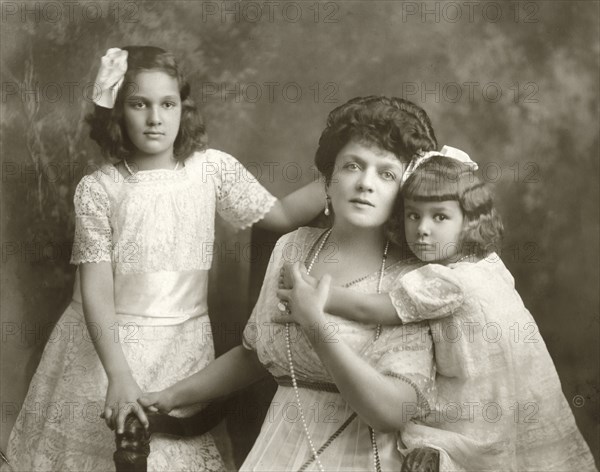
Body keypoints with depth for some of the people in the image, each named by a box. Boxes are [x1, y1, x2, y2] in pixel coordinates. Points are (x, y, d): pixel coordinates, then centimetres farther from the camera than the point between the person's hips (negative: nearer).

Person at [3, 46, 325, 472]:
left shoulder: (212, 168, -2)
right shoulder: (97, 189, -8)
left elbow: (282, 216, 0)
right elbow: (95, 290, -13)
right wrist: (119, 373, -23)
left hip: (183, 345, 1)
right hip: (107, 341, -1)